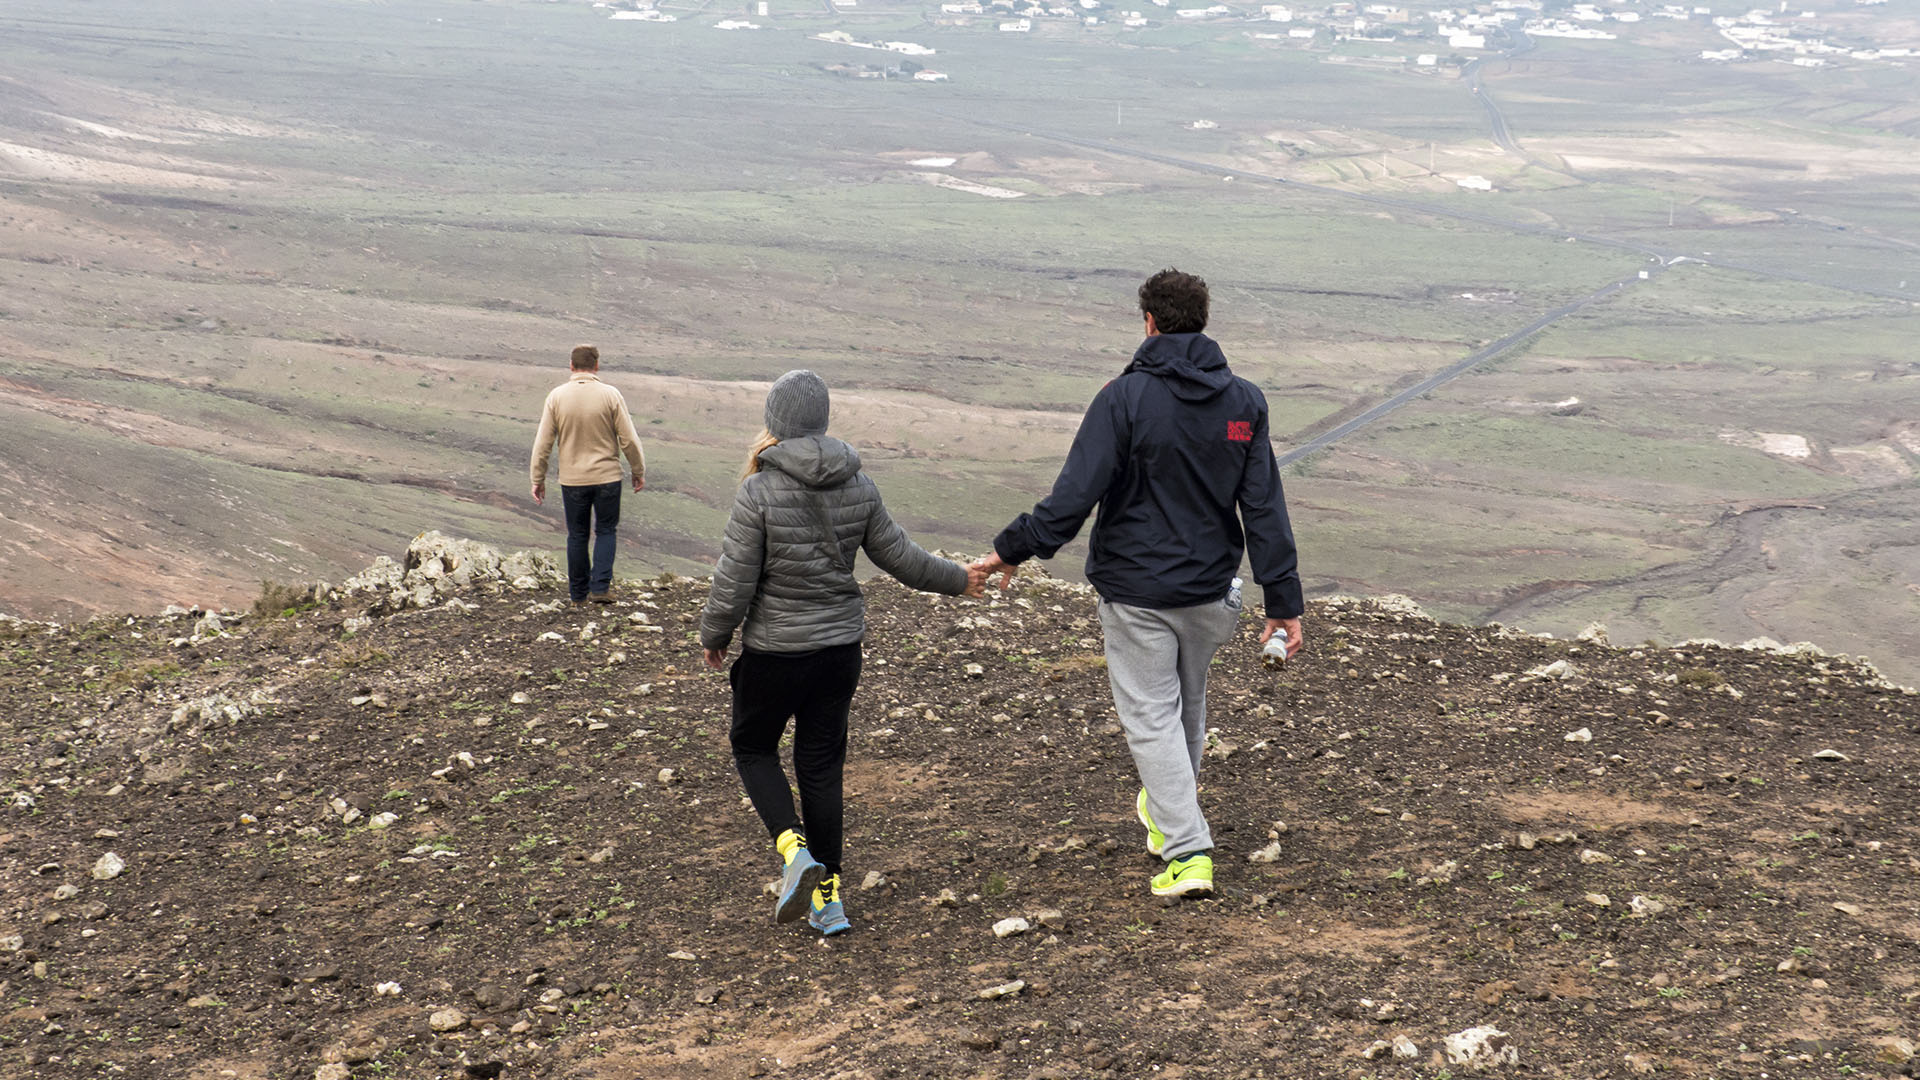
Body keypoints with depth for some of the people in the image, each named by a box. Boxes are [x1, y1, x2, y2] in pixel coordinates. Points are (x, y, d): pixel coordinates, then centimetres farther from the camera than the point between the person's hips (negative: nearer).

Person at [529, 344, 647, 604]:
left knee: (577, 535, 13)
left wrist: (538, 479, 6)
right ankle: (600, 587, 0)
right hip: (607, 476, -1)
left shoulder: (556, 397, -4)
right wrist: (639, 472, 7)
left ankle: (578, 592, 20)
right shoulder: (610, 395, -9)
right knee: (606, 531, 12)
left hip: (572, 480, 1)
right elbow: (629, 440, -7)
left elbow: (543, 443, -3)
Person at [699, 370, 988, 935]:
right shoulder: (858, 487, -2)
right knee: (821, 766, 13)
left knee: (753, 746, 18)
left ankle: (795, 850, -4)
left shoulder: (759, 492, -17)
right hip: (841, 647, 5)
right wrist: (957, 579, 26)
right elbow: (899, 556, 8)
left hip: (774, 651, -4)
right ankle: (827, 896, 16)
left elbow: (734, 584, -14)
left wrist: (714, 636, 4)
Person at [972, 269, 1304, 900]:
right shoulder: (1244, 402, -1)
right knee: (1188, 702, 24)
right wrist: (1283, 600, 1)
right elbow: (1264, 509, -2)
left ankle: (1188, 853, -5)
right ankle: (1167, 812, 45)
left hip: (1136, 591, -5)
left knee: (1151, 717, 3)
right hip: (1210, 589, 5)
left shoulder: (1124, 398, -14)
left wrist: (1012, 550, -9)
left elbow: (1076, 494, -18)